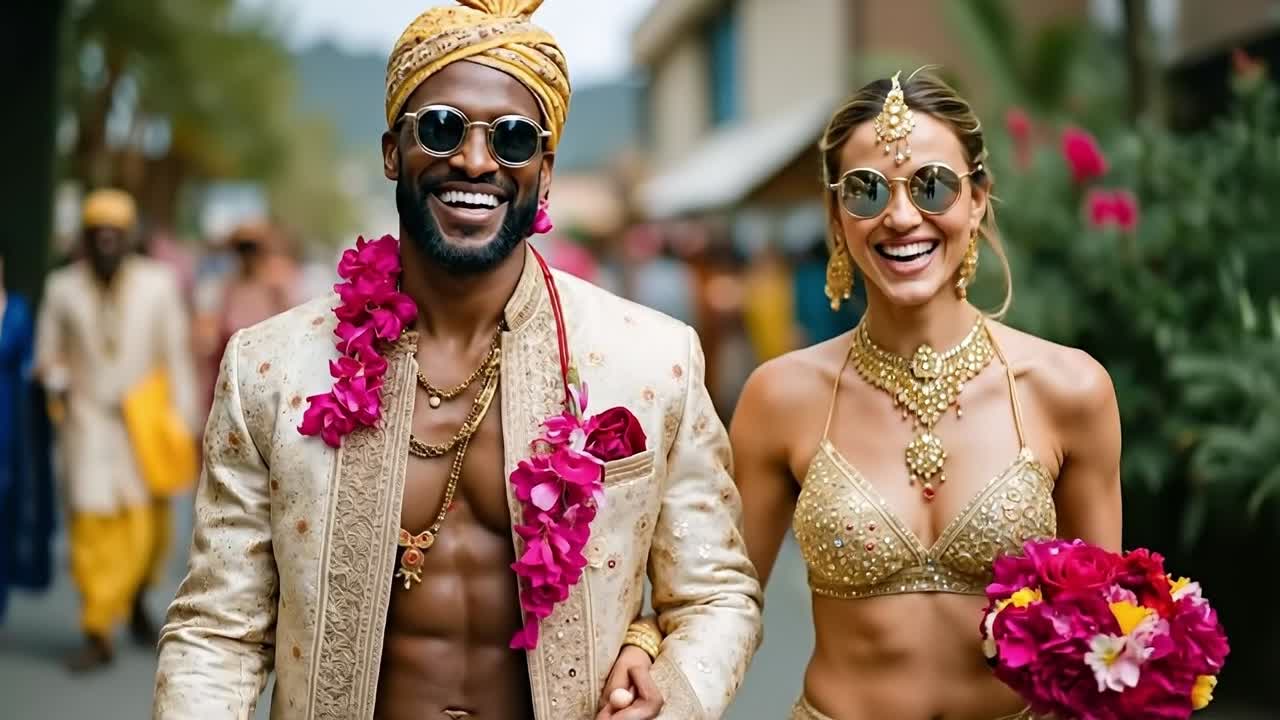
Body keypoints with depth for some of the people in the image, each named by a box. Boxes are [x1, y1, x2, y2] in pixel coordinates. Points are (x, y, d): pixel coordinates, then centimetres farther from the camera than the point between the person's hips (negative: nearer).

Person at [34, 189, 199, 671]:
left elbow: (176, 354, 1)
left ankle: (136, 598, 31)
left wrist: (183, 422, -1)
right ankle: (98, 636, 4)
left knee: (148, 526, 0)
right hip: (87, 423, 0)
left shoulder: (158, 283, -3)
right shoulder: (62, 287, -1)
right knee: (92, 525, -6)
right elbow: (47, 357, 9)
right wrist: (61, 389, -11)